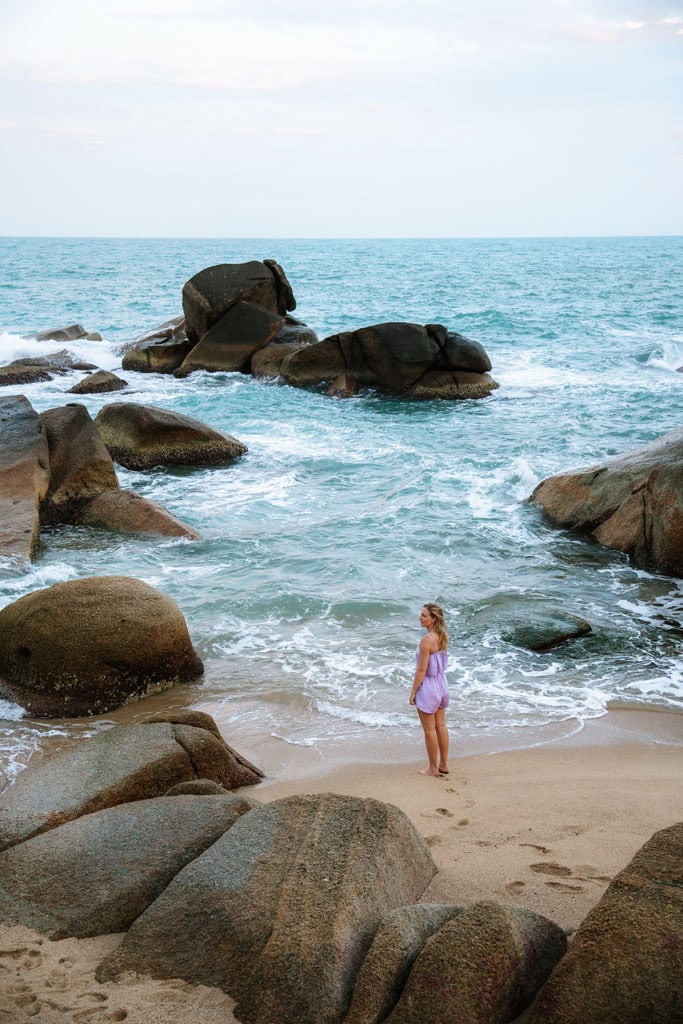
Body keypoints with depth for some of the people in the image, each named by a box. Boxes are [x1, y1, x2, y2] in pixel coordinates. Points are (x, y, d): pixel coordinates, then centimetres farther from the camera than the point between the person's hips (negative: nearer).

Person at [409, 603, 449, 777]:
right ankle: (443, 765, 28)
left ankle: (433, 768, 15)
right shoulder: (442, 638, 0)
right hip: (441, 683, 8)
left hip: (428, 686, -8)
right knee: (440, 726, 18)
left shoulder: (426, 640, -24)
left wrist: (413, 692, -12)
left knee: (430, 730, 5)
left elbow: (421, 670, -21)